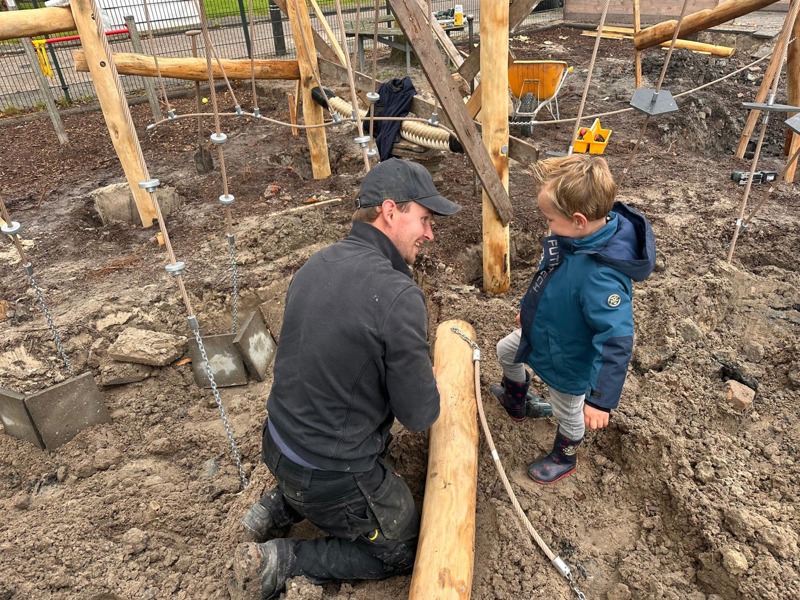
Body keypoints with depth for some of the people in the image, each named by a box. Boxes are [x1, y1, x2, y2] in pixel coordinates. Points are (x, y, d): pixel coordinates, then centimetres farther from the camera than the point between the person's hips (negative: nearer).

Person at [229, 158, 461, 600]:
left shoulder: (316, 264, -3)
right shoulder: (398, 295, -28)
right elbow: (420, 416, -19)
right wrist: (427, 378, 2)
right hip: (331, 473, -7)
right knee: (403, 552, 19)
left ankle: (278, 508, 20)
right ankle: (280, 561, 7)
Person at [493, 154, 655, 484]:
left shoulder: (602, 278, -44)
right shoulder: (582, 234, -17)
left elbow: (617, 342, -39)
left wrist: (601, 400, -33)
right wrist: (530, 310, 17)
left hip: (568, 361, -8)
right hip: (540, 332, 8)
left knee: (568, 414, 21)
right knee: (506, 351, 30)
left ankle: (564, 458, 53)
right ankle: (516, 402, 60)